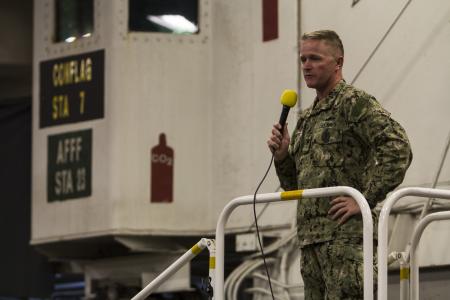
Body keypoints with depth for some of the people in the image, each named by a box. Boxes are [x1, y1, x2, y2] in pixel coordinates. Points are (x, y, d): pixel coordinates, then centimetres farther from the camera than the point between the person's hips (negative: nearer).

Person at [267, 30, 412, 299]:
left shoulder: (355, 102, -3)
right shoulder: (306, 119, 23)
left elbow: (398, 149, -16)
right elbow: (293, 185, 28)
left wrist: (365, 200, -18)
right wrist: (282, 156, 7)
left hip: (346, 231, -9)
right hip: (311, 237, 9)